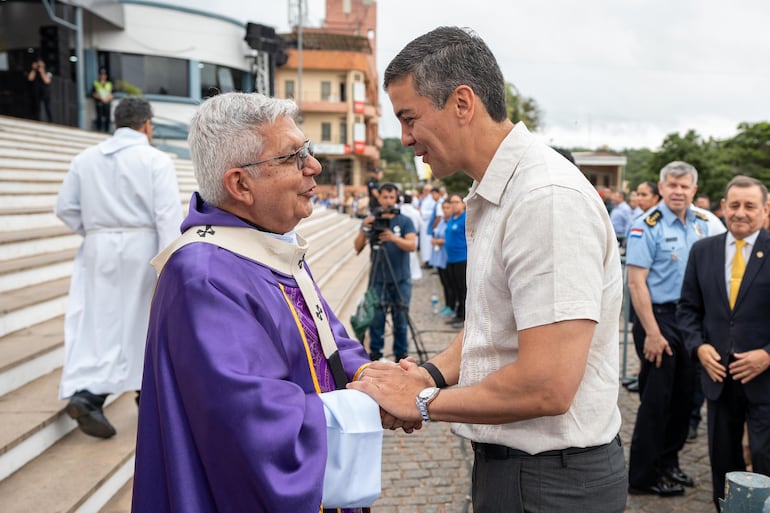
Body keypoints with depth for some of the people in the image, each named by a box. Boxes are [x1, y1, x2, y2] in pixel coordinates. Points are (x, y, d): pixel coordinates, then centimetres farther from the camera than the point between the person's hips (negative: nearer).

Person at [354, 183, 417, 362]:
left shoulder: (405, 221, 3)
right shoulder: (371, 220, 5)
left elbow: (412, 246, -11)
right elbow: (357, 247, -3)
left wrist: (394, 238, -28)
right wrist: (365, 229, -20)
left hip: (401, 280, 0)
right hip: (378, 279, 1)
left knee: (401, 320, 3)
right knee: (376, 318, -1)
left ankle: (401, 356, 14)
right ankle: (375, 354, 11)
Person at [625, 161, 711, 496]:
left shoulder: (701, 225, 6)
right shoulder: (647, 226, -13)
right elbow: (636, 283, -16)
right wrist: (652, 333, -19)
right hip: (660, 318, -6)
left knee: (683, 396, 15)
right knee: (656, 400, 1)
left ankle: (668, 464, 32)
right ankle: (643, 477, 16)